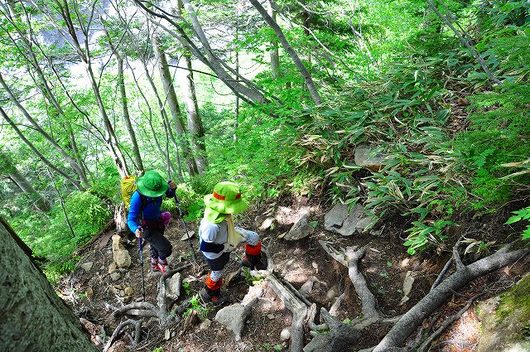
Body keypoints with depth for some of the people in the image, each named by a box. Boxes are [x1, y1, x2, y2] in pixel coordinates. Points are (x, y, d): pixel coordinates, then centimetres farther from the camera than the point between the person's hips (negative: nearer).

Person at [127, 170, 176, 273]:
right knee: (166, 248, -17)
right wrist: (136, 230, -55)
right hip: (146, 228, -6)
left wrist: (172, 189, -24)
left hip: (157, 222, 6)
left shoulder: (156, 187, -21)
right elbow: (131, 219, -34)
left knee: (156, 246, 29)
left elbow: (170, 195, -1)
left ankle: (154, 265, 59)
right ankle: (162, 262, 18)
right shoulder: (137, 197, -35)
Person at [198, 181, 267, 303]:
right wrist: (225, 247, -21)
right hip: (215, 252, -6)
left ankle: (251, 261, 34)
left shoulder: (219, 209, -26)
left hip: (225, 236, 7)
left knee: (254, 237, 6)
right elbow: (205, 247, -32)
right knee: (217, 273, 21)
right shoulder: (212, 225, -47)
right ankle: (209, 293, 53)